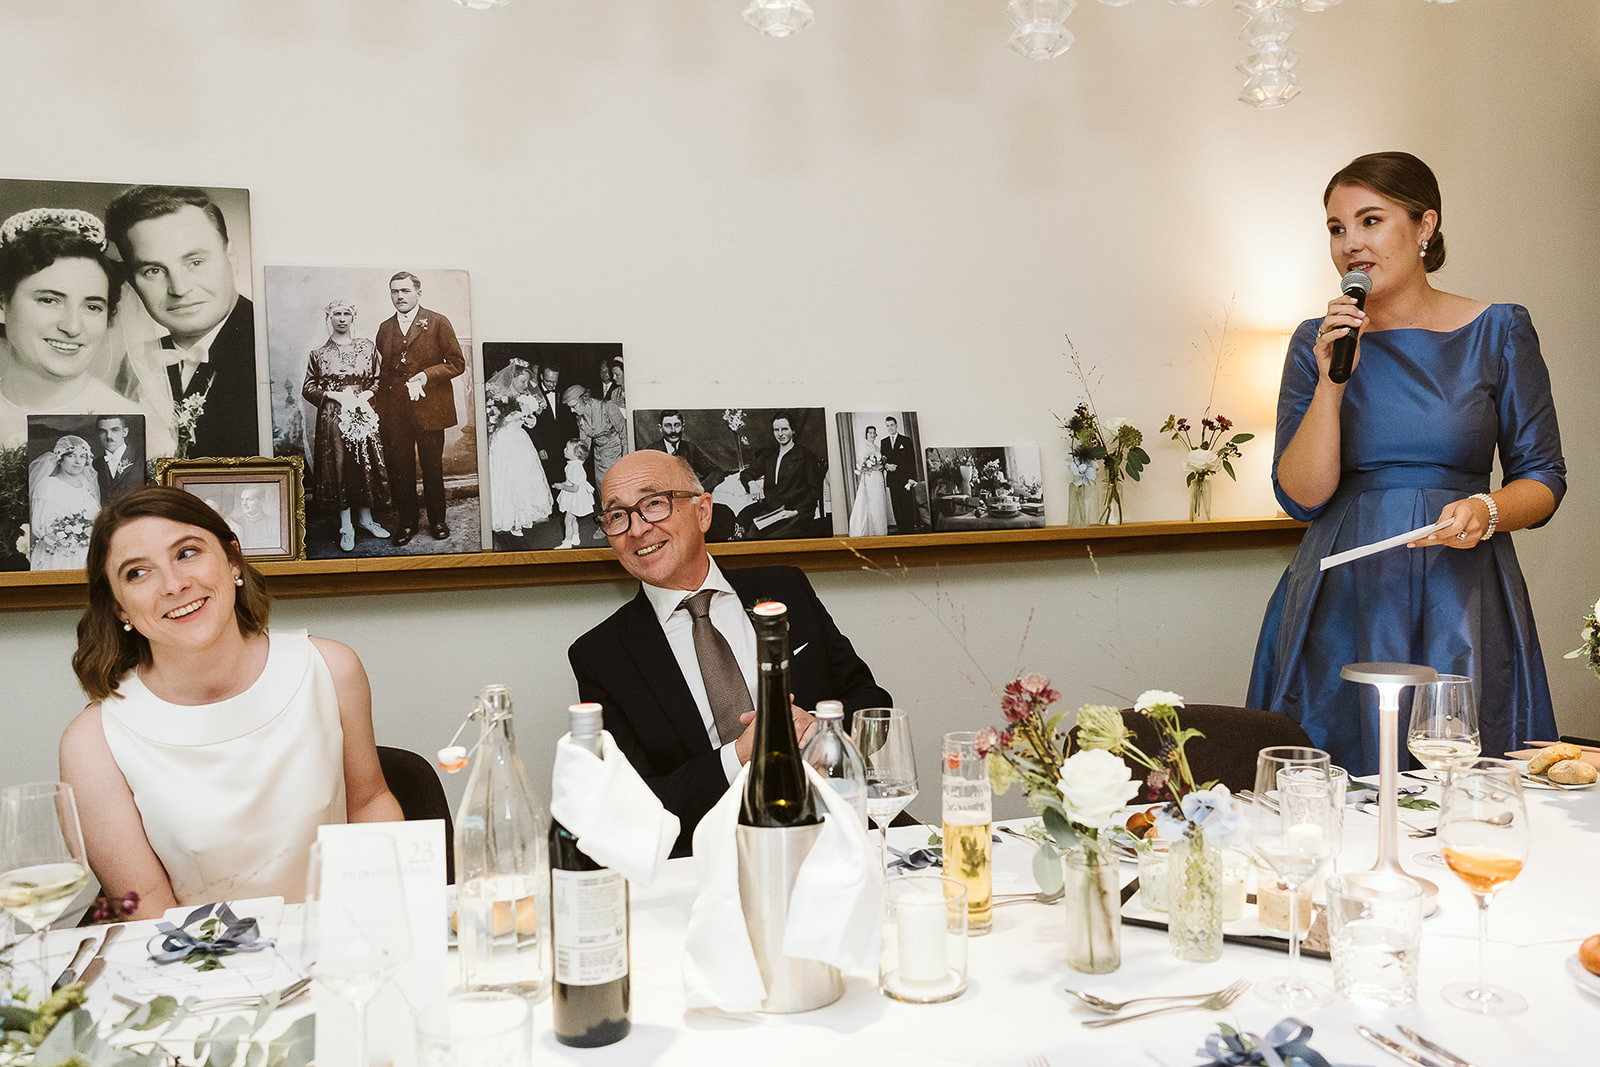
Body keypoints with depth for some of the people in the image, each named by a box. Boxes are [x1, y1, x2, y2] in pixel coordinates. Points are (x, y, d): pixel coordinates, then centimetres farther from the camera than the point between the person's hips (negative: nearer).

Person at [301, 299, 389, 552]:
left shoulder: (367, 347, 8)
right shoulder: (319, 354, 4)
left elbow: (379, 380, 9)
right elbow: (308, 388, 4)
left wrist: (365, 395, -8)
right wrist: (335, 396, -9)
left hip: (364, 413, 2)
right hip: (333, 416, -2)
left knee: (367, 463, 4)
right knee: (338, 467, -1)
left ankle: (365, 517, 20)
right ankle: (346, 527, 6)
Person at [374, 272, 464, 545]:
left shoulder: (438, 323, 1)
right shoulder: (385, 328, 14)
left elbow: (457, 363, -2)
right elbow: (382, 369, 19)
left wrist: (426, 375, -15)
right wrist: (379, 407, 8)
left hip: (429, 409, -3)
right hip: (394, 413, 3)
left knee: (432, 468, 6)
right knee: (399, 469, 3)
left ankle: (437, 519, 20)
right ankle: (407, 521, 15)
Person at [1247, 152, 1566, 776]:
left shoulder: (1498, 332, 3)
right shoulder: (1317, 343, 5)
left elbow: (1543, 479, 6)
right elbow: (1301, 496, -3)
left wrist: (1486, 511, -14)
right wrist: (1332, 381, -12)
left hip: (1461, 600, 0)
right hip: (1342, 603, 1)